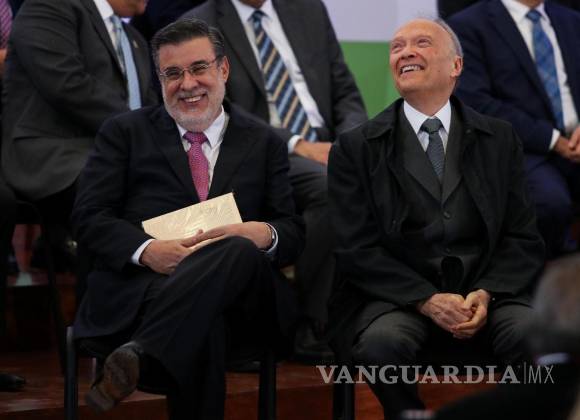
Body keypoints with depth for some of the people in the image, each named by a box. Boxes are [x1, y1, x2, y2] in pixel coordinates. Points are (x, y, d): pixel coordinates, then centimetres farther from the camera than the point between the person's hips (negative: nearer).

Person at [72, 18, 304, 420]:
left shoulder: (264, 143, 23)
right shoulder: (126, 132, 19)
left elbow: (294, 233, 16)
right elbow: (89, 215, 9)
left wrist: (263, 234, -11)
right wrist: (147, 250, -12)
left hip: (237, 302, 2)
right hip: (138, 288, -2)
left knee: (242, 252, -38)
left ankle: (139, 355, -47)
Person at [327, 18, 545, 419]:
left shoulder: (500, 140, 12)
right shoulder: (356, 149, 7)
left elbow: (524, 239, 8)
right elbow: (357, 249, -1)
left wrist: (486, 294, -12)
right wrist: (427, 300, -15)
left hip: (486, 292, 1)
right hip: (400, 293, -1)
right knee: (382, 343, -35)